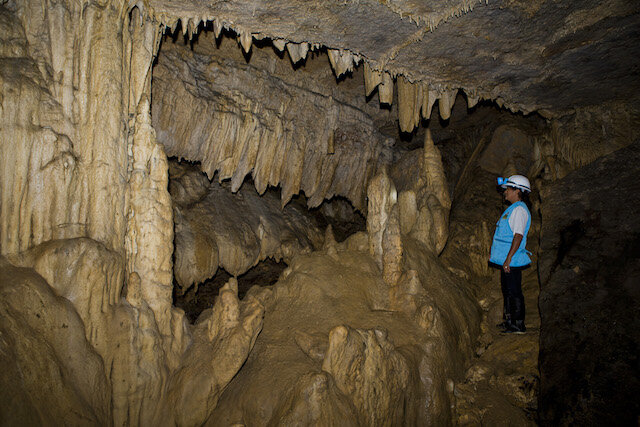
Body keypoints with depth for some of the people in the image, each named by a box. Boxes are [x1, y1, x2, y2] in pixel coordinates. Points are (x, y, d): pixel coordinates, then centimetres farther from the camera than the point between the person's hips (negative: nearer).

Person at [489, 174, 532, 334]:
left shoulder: (520, 209, -14)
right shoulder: (512, 209, 17)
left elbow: (518, 236, -21)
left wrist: (508, 258, -25)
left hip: (513, 260, -10)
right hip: (506, 260, 10)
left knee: (514, 292, -5)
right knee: (507, 290, 16)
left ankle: (519, 325, 2)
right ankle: (508, 321, 26)